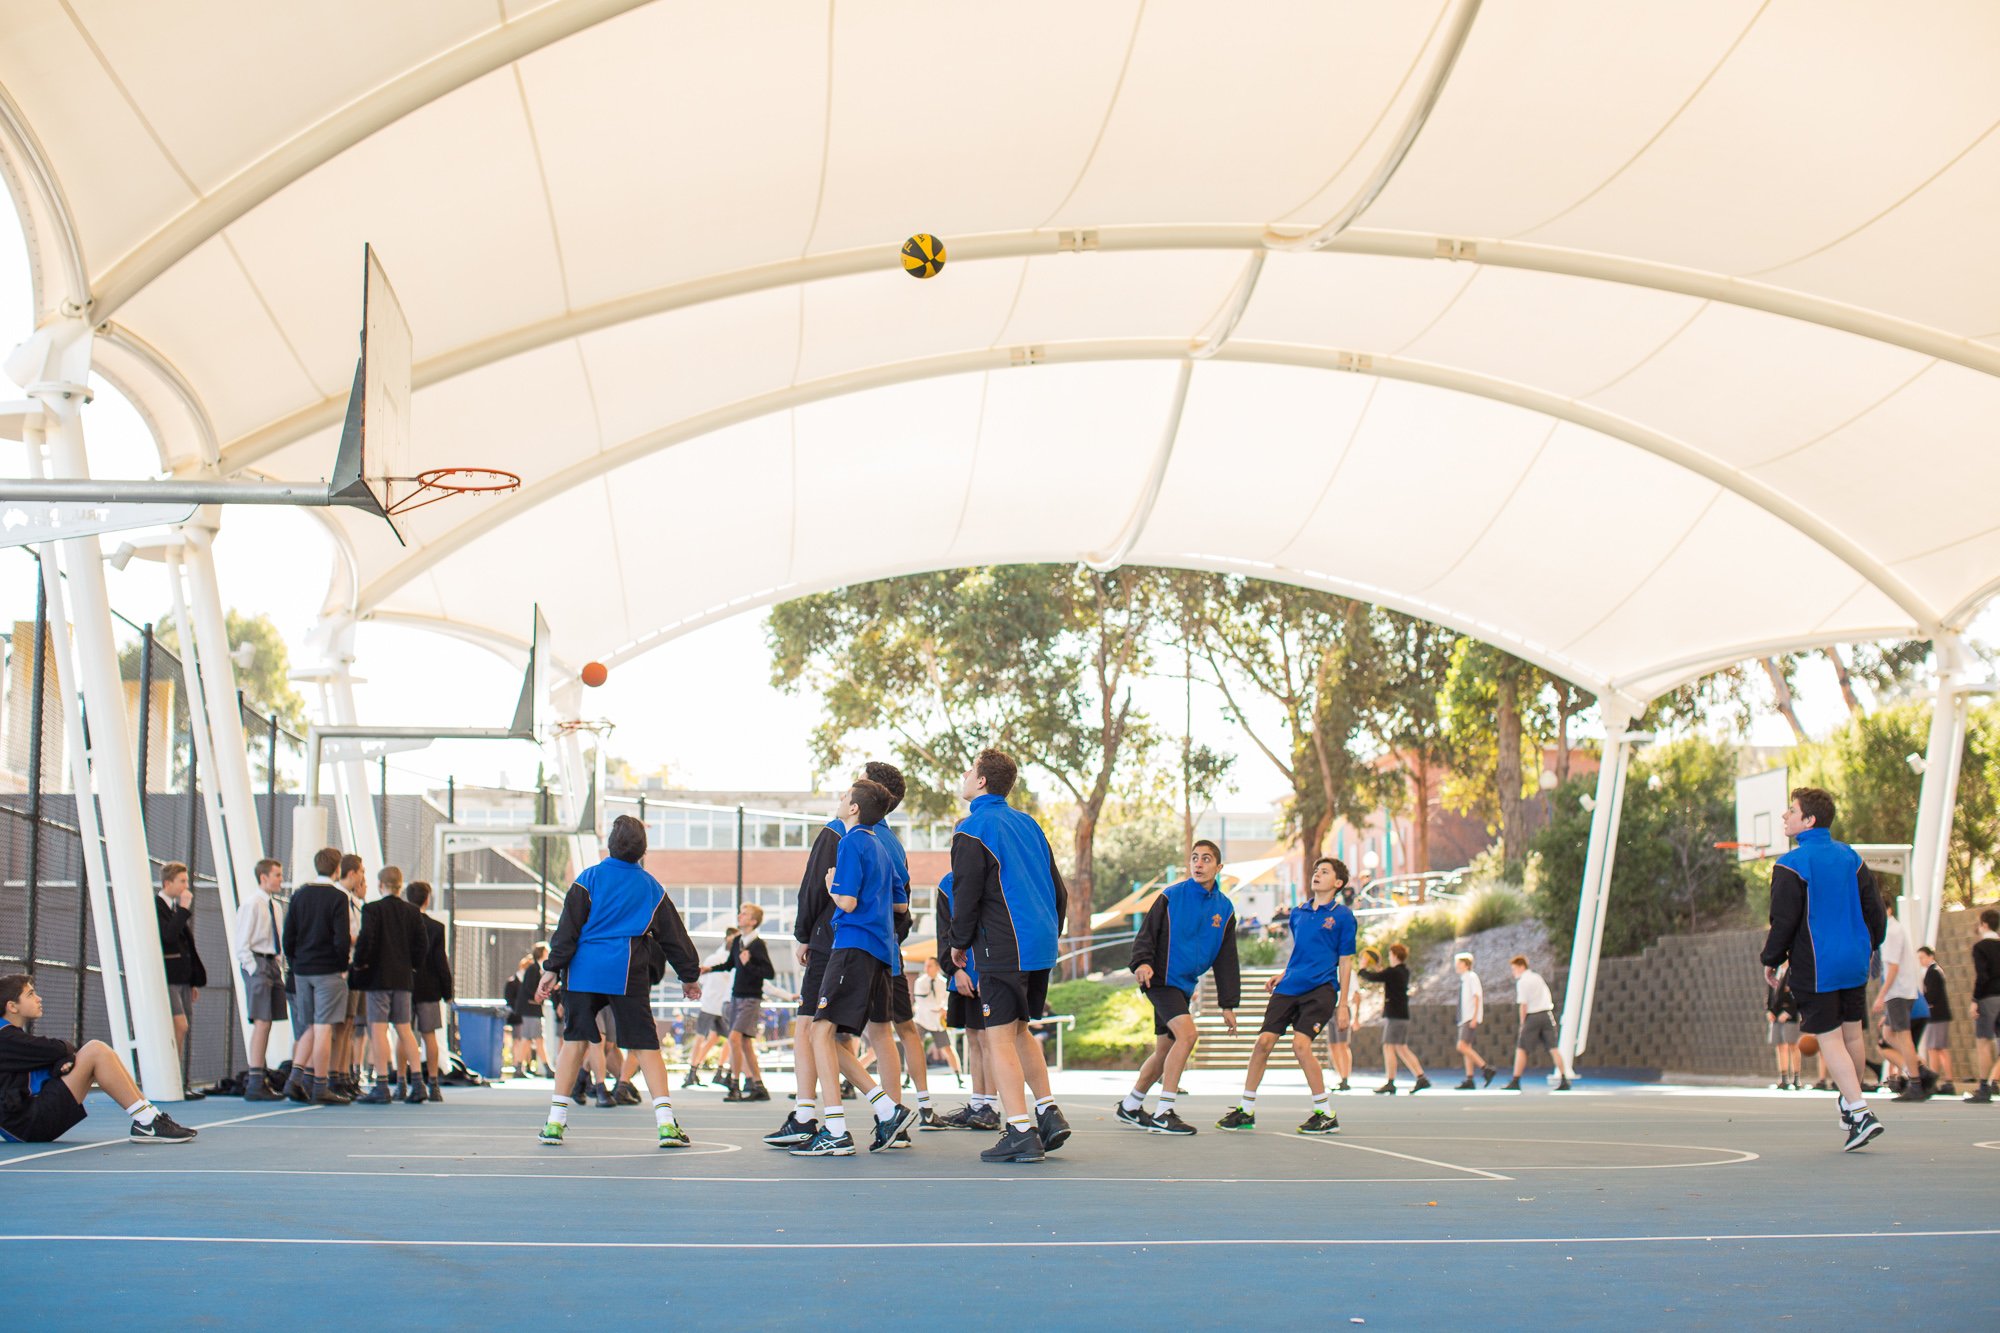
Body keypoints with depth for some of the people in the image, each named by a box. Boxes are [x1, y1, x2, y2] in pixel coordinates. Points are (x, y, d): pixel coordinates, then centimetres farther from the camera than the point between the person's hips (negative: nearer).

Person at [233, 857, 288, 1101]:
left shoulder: (276, 907, 15)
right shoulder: (252, 904, -9)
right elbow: (242, 944, -12)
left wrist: (279, 969, 14)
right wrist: (255, 970, -16)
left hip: (272, 964, 8)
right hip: (256, 964, -8)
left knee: (266, 1023, 10)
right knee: (262, 1022, -12)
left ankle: (260, 1076, 17)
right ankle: (255, 1083, -13)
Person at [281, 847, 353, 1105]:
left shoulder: (299, 896, 7)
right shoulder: (338, 898, -10)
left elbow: (288, 937, 7)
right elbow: (342, 939, -16)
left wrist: (295, 966, 16)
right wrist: (343, 965, 0)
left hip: (302, 971, 6)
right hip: (329, 971, -5)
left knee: (312, 1028, 15)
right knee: (323, 1028, -3)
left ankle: (296, 1076, 3)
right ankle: (321, 1087, -1)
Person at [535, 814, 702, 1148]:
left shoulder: (589, 878, 5)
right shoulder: (651, 886, 11)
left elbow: (568, 926, -1)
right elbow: (673, 934, 16)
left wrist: (552, 968, 1)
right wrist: (689, 975, 25)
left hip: (583, 970, 0)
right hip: (627, 973, 0)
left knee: (575, 1040, 9)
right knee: (645, 1045, 0)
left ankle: (556, 1121, 7)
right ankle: (666, 1122, -10)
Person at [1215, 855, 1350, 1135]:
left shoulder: (1342, 916, -1)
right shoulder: (1297, 913, 15)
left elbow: (1345, 962, 0)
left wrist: (1343, 1003, -5)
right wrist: (1283, 975, 15)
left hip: (1321, 989, -6)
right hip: (1289, 988, 6)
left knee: (1300, 1044, -20)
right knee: (1264, 1041, -5)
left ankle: (1326, 1114, -9)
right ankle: (1246, 1110, 6)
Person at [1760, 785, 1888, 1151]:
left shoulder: (1791, 865, -13)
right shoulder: (1850, 857, 6)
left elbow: (1784, 920, -13)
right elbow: (1874, 909, 9)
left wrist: (1771, 961, 1)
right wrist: (1867, 947, 22)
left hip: (1816, 969, -6)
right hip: (1855, 963, 6)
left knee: (1829, 1040, -4)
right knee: (1852, 1034, 18)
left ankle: (1860, 1113, -15)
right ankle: (1850, 1100, 33)